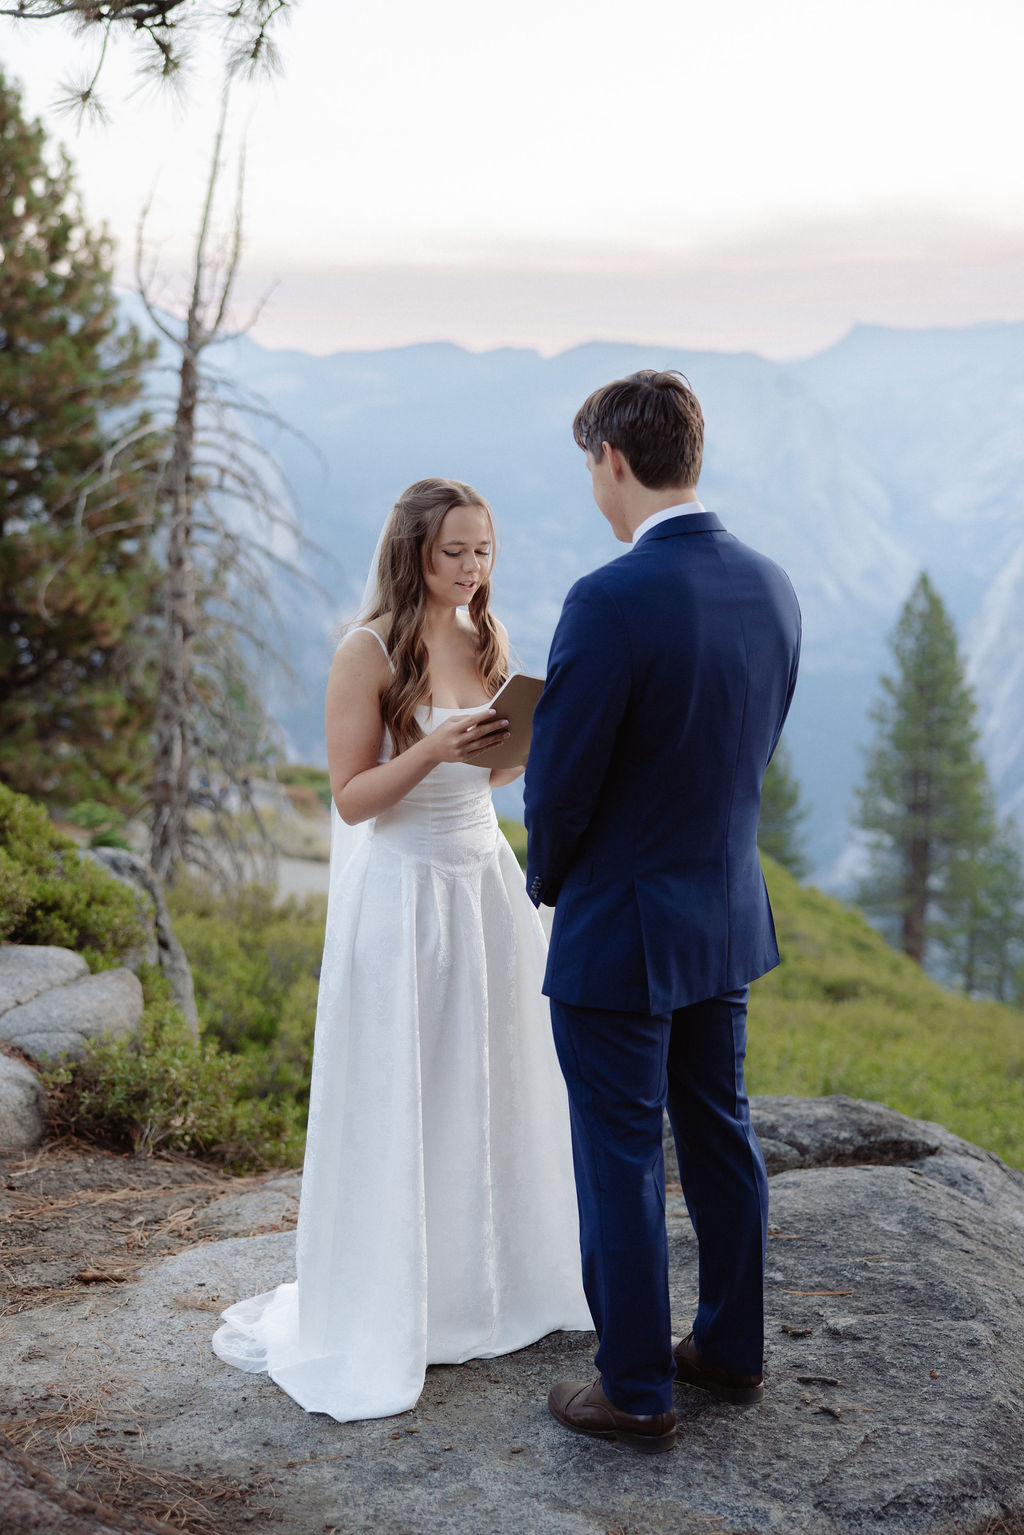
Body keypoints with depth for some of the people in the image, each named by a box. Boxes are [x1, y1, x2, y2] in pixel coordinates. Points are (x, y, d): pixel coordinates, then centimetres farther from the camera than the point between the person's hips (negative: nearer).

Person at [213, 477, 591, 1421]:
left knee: (494, 1084, 13)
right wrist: (437, 748, -27)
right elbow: (352, 798, -13)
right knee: (396, 1102, 2)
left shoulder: (484, 642, 7)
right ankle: (381, 1310, 18)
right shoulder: (369, 652, -12)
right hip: (401, 890, -6)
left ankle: (489, 1280, 32)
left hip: (485, 878, 6)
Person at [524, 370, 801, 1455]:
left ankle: (637, 1394, 20)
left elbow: (559, 784, -18)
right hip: (728, 914, 8)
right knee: (719, 1131, 20)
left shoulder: (611, 602, -23)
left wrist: (551, 880, 2)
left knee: (621, 1161, 6)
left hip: (619, 932, -7)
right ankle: (731, 1350, 36)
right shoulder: (770, 585, 0)